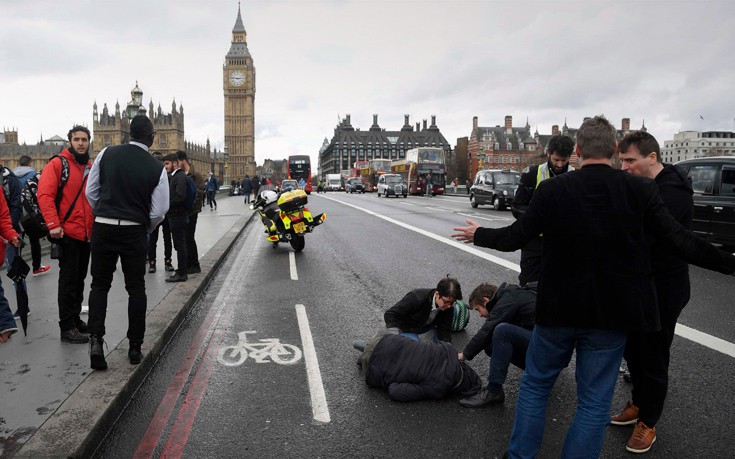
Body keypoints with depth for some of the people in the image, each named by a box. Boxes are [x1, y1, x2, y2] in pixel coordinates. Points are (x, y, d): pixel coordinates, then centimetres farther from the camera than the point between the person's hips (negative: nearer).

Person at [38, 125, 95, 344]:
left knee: (80, 279, 16)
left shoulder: (91, 168, 14)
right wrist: (53, 224, -21)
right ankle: (67, 328, 6)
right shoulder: (57, 164, -6)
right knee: (69, 280, -2)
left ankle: (75, 319, 29)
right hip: (67, 233, -7)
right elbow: (45, 195, -14)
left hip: (86, 234, 7)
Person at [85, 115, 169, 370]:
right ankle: (135, 347, 16)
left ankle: (95, 339, 0)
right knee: (136, 288, 10)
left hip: (103, 227, 2)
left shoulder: (106, 154, -2)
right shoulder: (157, 168, -8)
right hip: (134, 231, -1)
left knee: (100, 284, 14)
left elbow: (91, 192, 3)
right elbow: (159, 211, -7)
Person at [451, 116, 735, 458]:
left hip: (558, 309, 0)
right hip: (612, 314, 0)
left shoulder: (552, 190, -11)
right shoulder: (641, 190, -9)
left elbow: (513, 239, -5)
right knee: (594, 401, 13)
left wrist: (478, 234, 13)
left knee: (535, 383, 20)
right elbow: (682, 243, -8)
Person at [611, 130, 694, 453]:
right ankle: (638, 403, 39)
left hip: (663, 290, -8)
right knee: (632, 349, 19)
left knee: (653, 358, 6)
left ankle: (648, 422, 24)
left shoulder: (672, 193, -22)